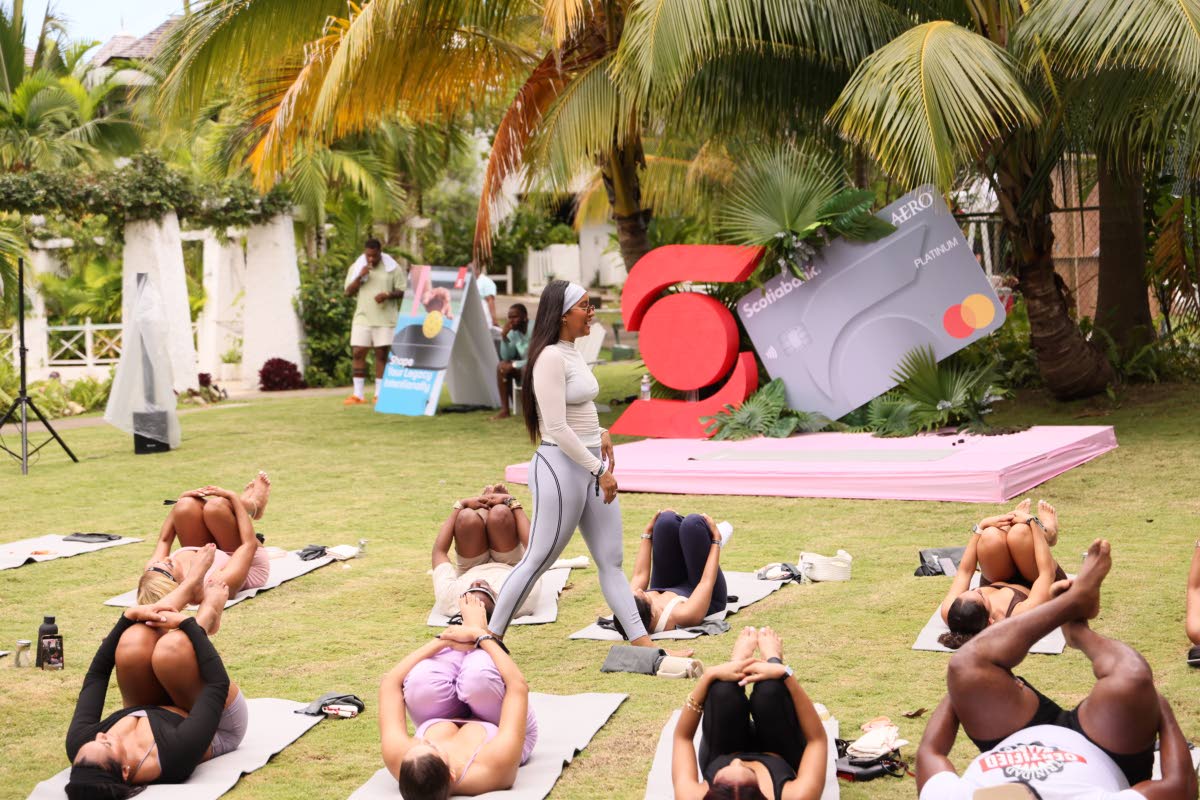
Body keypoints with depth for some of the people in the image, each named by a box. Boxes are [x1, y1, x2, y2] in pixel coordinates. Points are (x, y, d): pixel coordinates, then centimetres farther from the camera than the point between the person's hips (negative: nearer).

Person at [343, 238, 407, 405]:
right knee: (358, 353, -3)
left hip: (385, 318, -2)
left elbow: (403, 291, 1)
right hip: (362, 318, 2)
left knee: (382, 354, -1)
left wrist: (388, 295, -18)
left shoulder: (393, 268, 1)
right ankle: (358, 394, 2)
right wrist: (359, 277, -11)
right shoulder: (355, 267, 8)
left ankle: (379, 394, 4)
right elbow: (348, 293, 4)